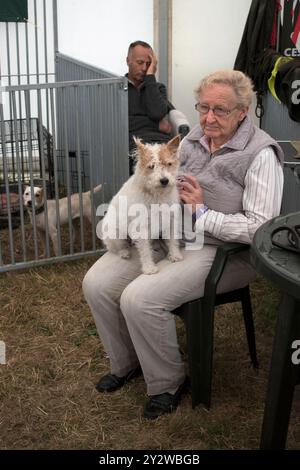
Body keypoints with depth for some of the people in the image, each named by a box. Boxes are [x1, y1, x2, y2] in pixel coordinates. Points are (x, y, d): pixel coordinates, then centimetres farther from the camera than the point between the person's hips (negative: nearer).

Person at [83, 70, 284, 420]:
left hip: (219, 250, -7)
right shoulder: (195, 137, 7)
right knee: (96, 284, -8)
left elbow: (261, 228, -20)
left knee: (139, 299, -27)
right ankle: (125, 364, 17)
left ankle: (168, 384, 0)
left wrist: (202, 212, -19)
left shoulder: (260, 154, -14)